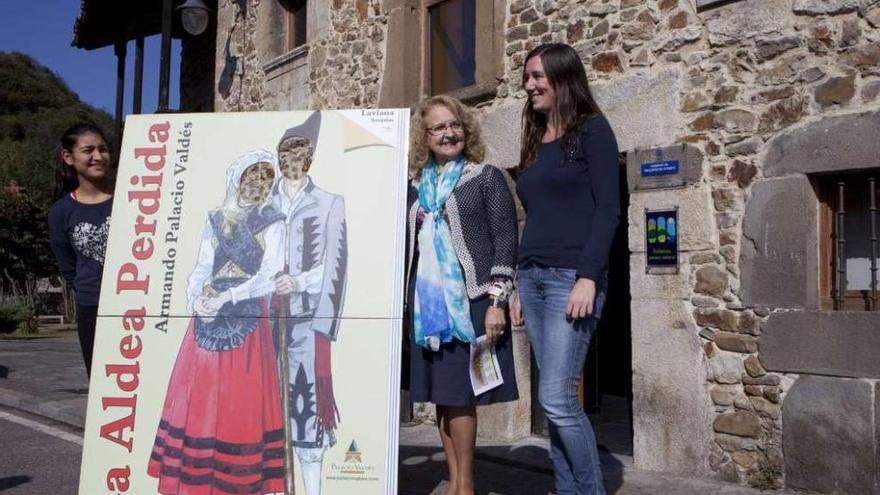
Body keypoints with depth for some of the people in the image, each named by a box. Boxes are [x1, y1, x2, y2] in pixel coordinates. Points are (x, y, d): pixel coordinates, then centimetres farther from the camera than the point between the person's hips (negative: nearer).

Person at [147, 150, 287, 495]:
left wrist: (228, 297, -14)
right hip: (209, 315, 4)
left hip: (248, 317, -4)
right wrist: (196, 298, -8)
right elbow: (201, 269, 12)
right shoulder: (216, 220, 15)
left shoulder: (272, 223, 3)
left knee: (241, 398, -3)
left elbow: (270, 276, -6)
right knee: (199, 393, 3)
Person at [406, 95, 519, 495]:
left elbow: (505, 242, -5)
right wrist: (401, 299, 14)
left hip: (469, 300, -5)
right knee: (439, 393, 7)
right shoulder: (416, 186, 14)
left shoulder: (487, 177, 1)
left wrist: (497, 302, -13)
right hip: (427, 303, 5)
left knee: (459, 392, -5)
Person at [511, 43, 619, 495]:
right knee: (556, 400, 7)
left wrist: (588, 278, -18)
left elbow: (607, 208, -9)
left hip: (571, 276, -7)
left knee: (557, 398, -11)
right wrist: (520, 286, 16)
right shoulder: (535, 143, 19)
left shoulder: (591, 130, 0)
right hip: (532, 276, 7)